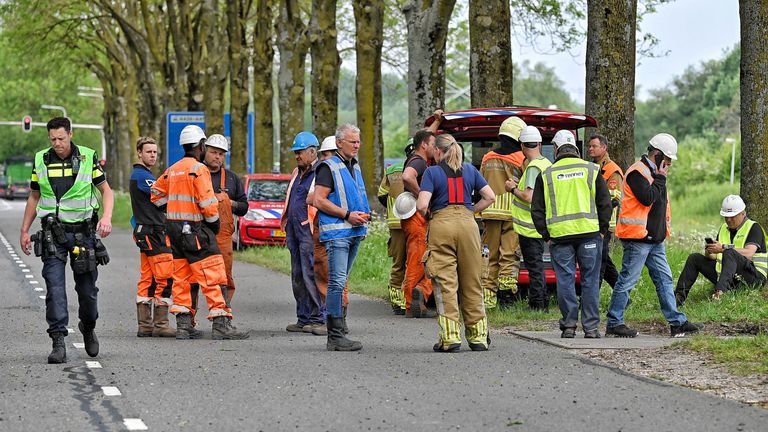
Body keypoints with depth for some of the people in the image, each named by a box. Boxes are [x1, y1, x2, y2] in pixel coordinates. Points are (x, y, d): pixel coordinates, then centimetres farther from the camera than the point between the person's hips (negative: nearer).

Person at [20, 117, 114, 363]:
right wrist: (24, 230, 11)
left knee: (87, 288, 5)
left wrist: (107, 217, -12)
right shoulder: (41, 160, 4)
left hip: (83, 231, -1)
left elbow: (106, 190, 5)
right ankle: (58, 343, -10)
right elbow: (34, 197, 14)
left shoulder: (88, 158, -1)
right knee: (55, 288, -9)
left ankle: (88, 328, 32)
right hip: (52, 233, 1)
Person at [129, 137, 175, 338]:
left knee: (147, 279, 9)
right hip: (152, 232, -11)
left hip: (144, 232, 11)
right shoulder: (142, 176, -11)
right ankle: (160, 324, -11)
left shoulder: (138, 175, 21)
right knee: (165, 278, -11)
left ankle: (144, 325, 9)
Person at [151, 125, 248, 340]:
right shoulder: (199, 169, -12)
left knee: (181, 278, 12)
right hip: (194, 229, -9)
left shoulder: (173, 169, 13)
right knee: (213, 276, -8)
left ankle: (183, 325, 13)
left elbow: (157, 194, 23)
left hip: (173, 226, 9)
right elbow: (207, 203, -18)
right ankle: (221, 324, -13)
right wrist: (214, 223, -3)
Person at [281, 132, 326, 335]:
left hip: (309, 231, -9)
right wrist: (287, 225, 23)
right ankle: (304, 319, 16)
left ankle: (319, 318, -10)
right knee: (298, 278, 11)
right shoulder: (297, 173, 20)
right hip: (295, 231, 9)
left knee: (311, 275, -12)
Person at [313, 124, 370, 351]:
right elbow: (319, 200, -14)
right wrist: (346, 215, -17)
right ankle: (336, 336, -14)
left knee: (340, 283, 12)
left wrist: (363, 214, 13)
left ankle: (335, 335, 17)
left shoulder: (355, 166, 19)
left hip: (354, 231, 9)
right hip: (336, 232, -9)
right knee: (337, 283, -12)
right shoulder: (329, 167, -7)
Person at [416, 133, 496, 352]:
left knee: (445, 283, -2)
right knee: (472, 283, 10)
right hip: (468, 224, 3)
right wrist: (470, 211, 14)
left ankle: (450, 336, -8)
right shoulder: (470, 170, 11)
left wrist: (427, 215, 10)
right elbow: (490, 197, 7)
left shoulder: (432, 172, 0)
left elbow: (422, 205, -11)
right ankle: (478, 336, 13)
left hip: (441, 224, -3)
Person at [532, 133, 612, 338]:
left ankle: (569, 325, 2)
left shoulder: (546, 175, 6)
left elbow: (537, 210, 5)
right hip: (589, 233, 0)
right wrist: (602, 229, 11)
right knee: (590, 280, 4)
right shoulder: (591, 170, 6)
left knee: (565, 280, 4)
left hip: (559, 235, 0)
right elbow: (605, 203, 5)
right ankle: (591, 327, 4)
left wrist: (547, 235, 9)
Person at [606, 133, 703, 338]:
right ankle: (614, 323, 1)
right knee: (627, 280, -4)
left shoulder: (655, 172, 19)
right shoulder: (637, 172, -12)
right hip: (637, 238, -10)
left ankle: (677, 322, 9)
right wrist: (660, 178, -12)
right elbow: (648, 198, -24)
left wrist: (664, 229, 18)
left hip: (654, 239, 10)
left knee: (664, 279, 8)